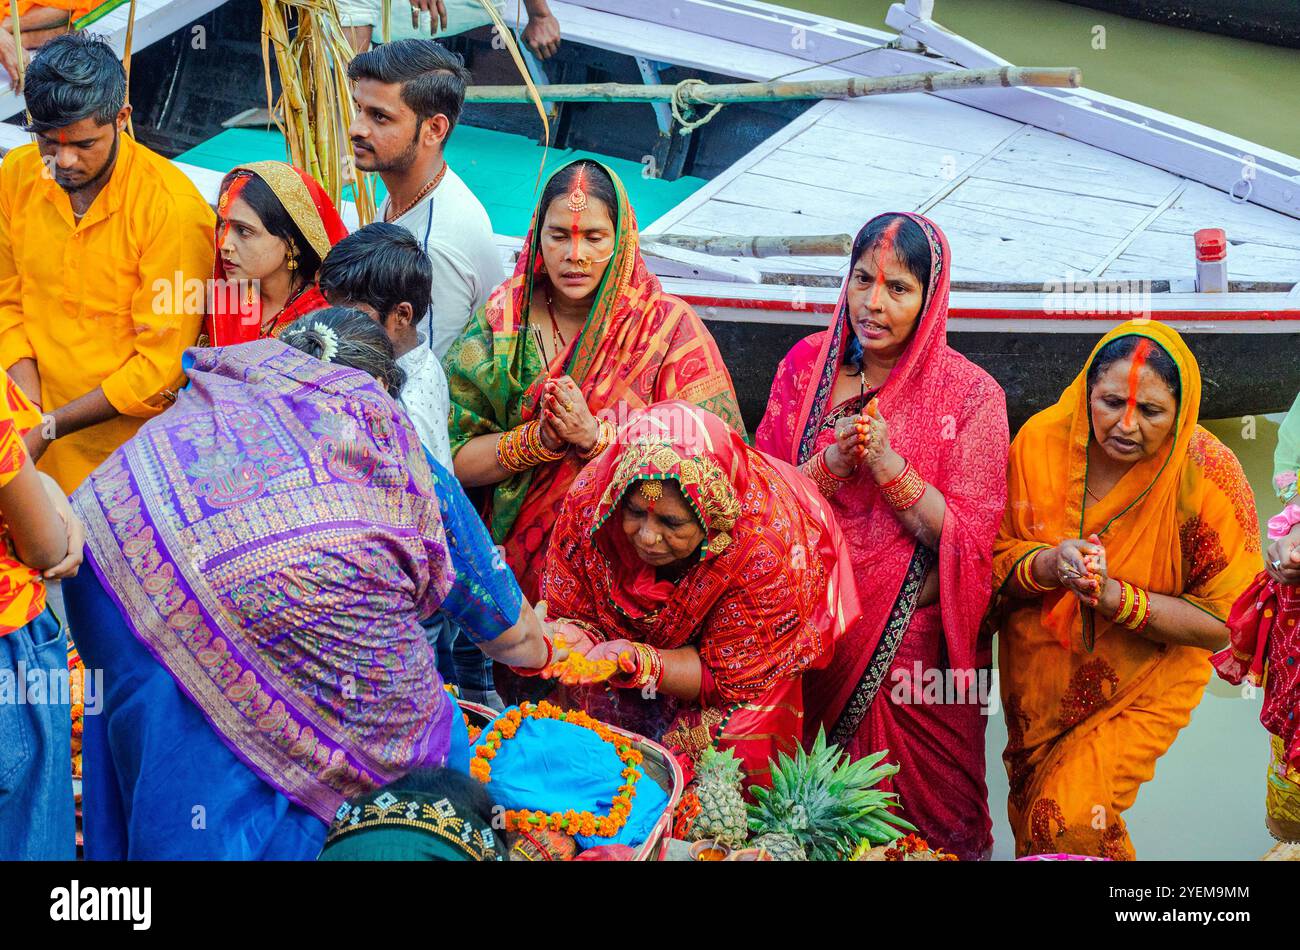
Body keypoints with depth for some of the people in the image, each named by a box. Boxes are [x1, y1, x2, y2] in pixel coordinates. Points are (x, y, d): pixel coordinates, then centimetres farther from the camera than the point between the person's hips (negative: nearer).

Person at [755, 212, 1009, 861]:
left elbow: (965, 537, -13)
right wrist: (833, 462, -19)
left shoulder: (970, 394, -9)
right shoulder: (807, 365, 1)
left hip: (912, 635, -3)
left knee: (926, 817, 6)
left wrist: (885, 461, -23)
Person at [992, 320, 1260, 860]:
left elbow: (1221, 624, -18)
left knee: (1073, 820, -15)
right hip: (1040, 675, 3)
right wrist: (1047, 566, -29)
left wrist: (1115, 598, -30)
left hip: (1143, 688, -3)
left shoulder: (1207, 476, -23)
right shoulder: (1042, 440, -15)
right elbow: (995, 558, -7)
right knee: (1031, 818, 20)